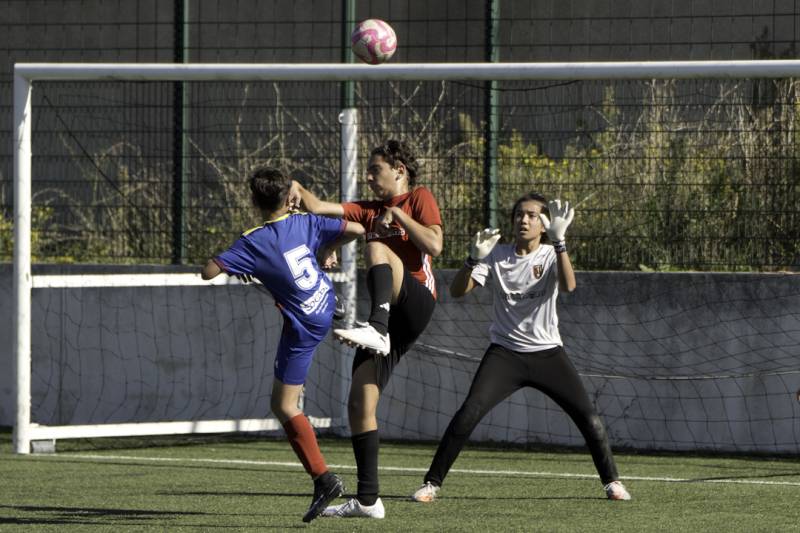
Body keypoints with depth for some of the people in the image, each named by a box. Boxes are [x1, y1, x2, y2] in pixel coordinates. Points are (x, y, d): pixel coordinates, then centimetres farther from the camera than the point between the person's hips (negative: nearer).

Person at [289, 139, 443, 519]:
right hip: (389, 319, 7)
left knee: (377, 248, -30)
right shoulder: (368, 211, 23)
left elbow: (434, 245, -10)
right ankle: (367, 500, 2)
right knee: (359, 404, -1)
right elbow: (318, 209, 11)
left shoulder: (419, 199, 6)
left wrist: (397, 215, -6)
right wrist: (298, 192, -7)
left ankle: (376, 329, -52)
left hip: (417, 302, -7)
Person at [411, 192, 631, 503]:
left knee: (588, 417, -7)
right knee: (468, 414, -18)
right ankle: (431, 483, -11)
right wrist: (474, 259, -27)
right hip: (505, 353, 0)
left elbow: (568, 286, -26)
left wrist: (558, 241, -38)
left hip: (547, 353, 0)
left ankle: (611, 481, 11)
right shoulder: (496, 255, 0)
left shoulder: (551, 255, -4)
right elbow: (456, 291, -9)